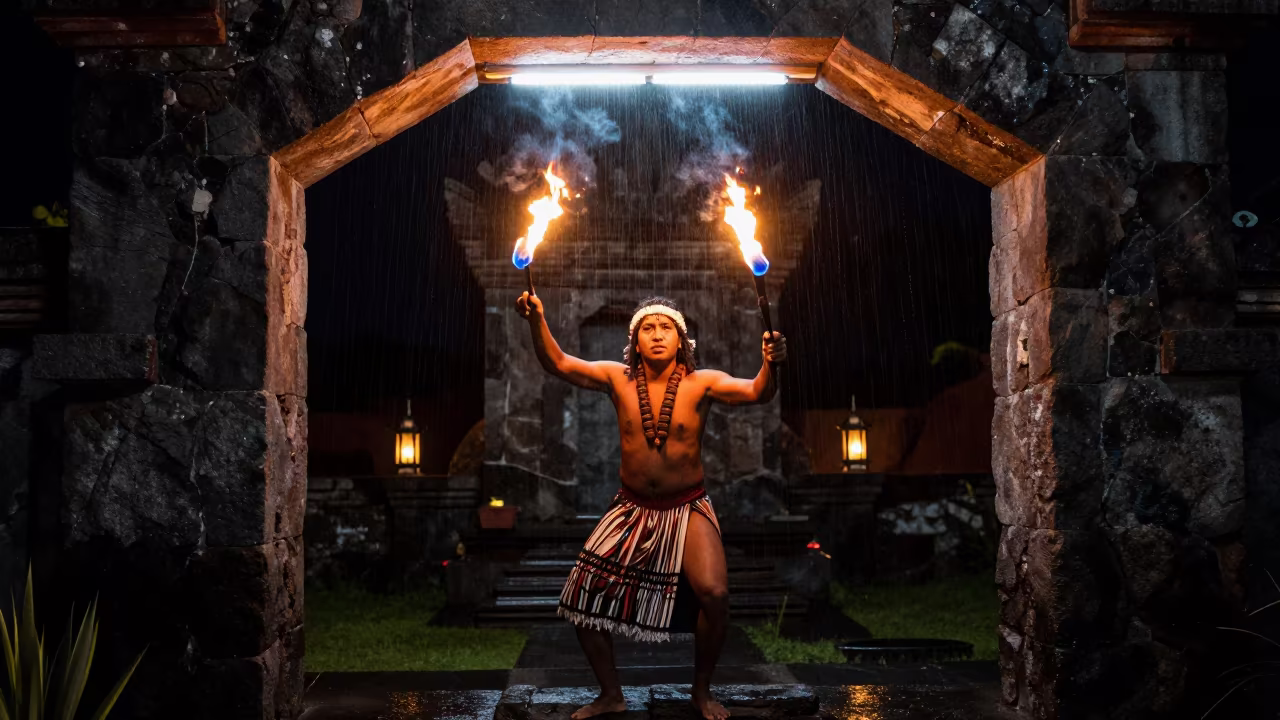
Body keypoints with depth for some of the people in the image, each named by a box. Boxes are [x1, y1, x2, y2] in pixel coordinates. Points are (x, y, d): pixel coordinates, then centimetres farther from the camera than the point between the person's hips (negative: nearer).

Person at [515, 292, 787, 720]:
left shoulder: (701, 383, -9)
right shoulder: (618, 378, -2)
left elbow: (757, 393, -22)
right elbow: (558, 364, -8)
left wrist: (770, 365, -44)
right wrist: (537, 321, -25)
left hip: (688, 509, -3)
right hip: (632, 509, 3)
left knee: (714, 593, -24)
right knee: (584, 591, -6)